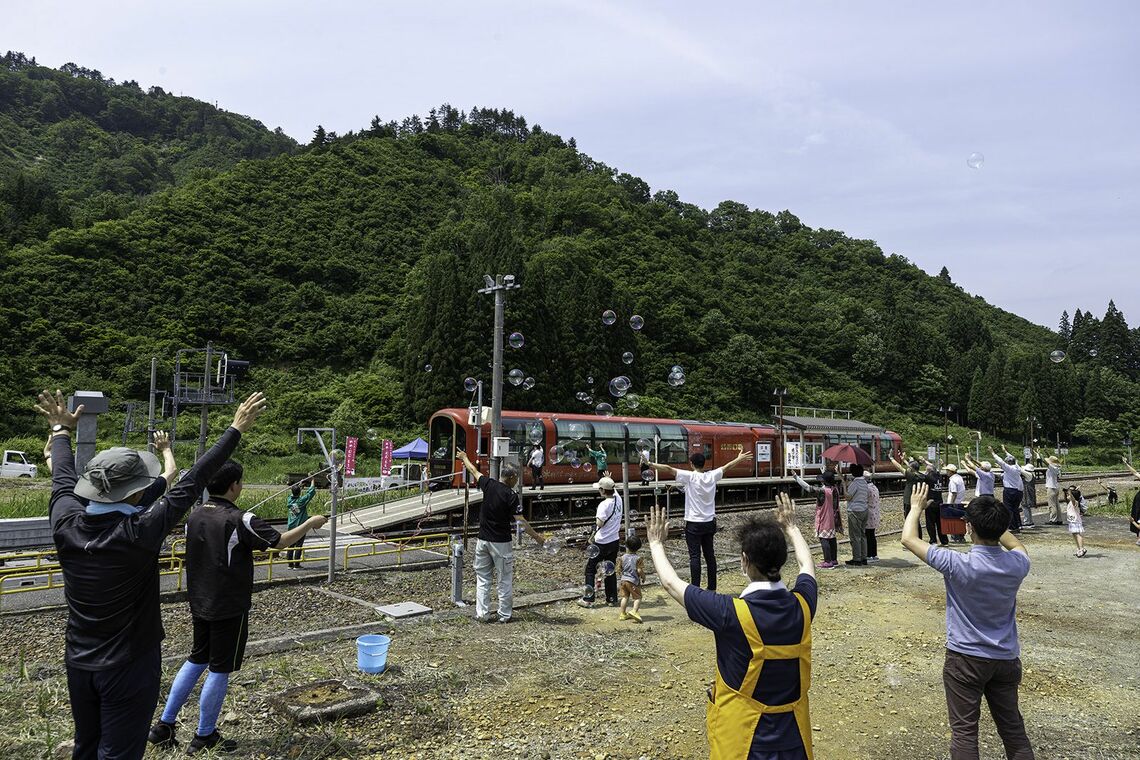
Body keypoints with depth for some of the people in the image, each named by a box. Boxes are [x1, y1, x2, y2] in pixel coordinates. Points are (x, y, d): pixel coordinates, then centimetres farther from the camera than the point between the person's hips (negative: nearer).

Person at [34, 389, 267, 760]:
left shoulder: (65, 524, -12)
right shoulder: (137, 534, -26)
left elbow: (64, 479, 7)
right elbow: (190, 484, -22)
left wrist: (62, 430, 25)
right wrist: (236, 429, -15)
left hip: (78, 663, 6)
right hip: (128, 668, -6)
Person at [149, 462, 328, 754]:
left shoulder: (194, 516, 1)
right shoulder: (239, 521, -22)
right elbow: (280, 541, -16)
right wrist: (310, 523, -3)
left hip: (200, 604, 7)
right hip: (229, 608, -7)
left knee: (196, 660, 21)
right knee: (219, 670, 6)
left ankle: (164, 726, 25)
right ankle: (204, 738, 18)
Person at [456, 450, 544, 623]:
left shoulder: (489, 484, -1)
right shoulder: (511, 496, -14)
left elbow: (474, 471, 16)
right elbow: (520, 521, -16)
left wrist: (464, 457, 34)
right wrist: (536, 537, -8)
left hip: (483, 540, 5)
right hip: (501, 542, -5)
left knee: (482, 578, 11)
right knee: (505, 580, 6)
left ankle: (482, 613, 11)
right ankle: (504, 615, 11)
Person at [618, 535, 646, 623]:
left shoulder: (623, 557, 0)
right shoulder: (638, 559, -13)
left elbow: (620, 569, 7)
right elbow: (639, 571, -17)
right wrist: (643, 578, 0)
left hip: (624, 580, 5)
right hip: (634, 581, -5)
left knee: (625, 597, 14)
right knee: (637, 597, 3)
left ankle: (623, 614, 16)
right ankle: (634, 611, -17)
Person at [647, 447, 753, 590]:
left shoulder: (690, 476, -13)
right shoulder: (712, 476, 1)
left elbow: (669, 469, -19)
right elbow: (726, 466, 17)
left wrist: (650, 464, -18)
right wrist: (739, 459, 32)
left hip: (694, 524, -5)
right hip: (709, 523, 5)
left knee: (695, 557, -4)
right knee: (710, 555, 12)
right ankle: (712, 587, 18)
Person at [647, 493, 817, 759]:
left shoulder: (732, 613, -25)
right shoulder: (802, 605, -12)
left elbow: (671, 583, -10)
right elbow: (806, 564, 13)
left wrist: (656, 543, 7)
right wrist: (790, 526, 28)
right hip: (794, 737, 4)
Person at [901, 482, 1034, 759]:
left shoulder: (958, 565, -24)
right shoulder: (1017, 564, -11)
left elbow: (908, 539, -13)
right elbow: (1017, 545, 16)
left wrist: (916, 506, 2)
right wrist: (993, 521, 17)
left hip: (966, 658, -5)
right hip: (1006, 659, 5)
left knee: (964, 732, 4)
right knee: (1013, 729, 19)